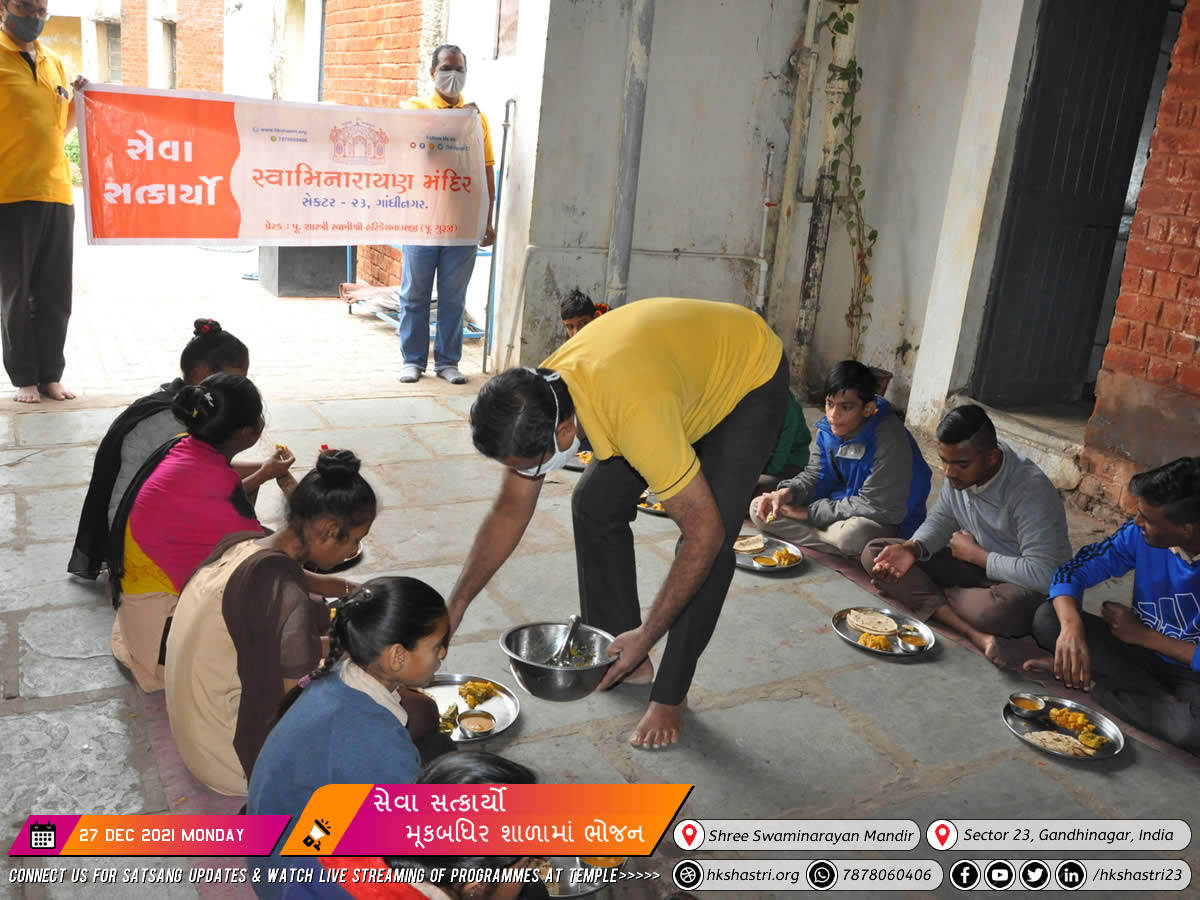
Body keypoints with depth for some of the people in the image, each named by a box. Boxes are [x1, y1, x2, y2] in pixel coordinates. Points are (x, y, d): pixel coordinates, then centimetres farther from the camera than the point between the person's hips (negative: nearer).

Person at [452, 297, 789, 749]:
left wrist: (647, 635, -28)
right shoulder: (532, 401, -22)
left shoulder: (637, 415, -44)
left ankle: (670, 695, 1)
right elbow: (510, 511, -8)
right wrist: (456, 605, -12)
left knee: (709, 542, -17)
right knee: (594, 504, 1)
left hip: (750, 370, -7)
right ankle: (624, 659, 16)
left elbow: (705, 531, -34)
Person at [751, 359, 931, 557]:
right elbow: (817, 475, 5)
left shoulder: (889, 441, -27)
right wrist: (788, 493, -19)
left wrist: (808, 512, -20)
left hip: (886, 523, -7)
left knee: (853, 533, -44)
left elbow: (875, 506, -26)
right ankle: (845, 553, -14)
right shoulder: (829, 429, -5)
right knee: (759, 509, -8)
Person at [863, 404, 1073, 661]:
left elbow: (1042, 575, -32)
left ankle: (927, 595, -9)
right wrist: (911, 549, -18)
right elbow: (940, 521, 4)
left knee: (999, 608, -45)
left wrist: (975, 554, -20)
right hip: (975, 566, 7)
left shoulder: (1030, 490, -29)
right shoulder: (959, 470, -9)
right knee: (873, 553, -11)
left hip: (1030, 589, -7)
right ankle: (973, 632, -26)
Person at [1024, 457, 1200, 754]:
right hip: (1143, 650, 4)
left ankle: (1092, 681, -15)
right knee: (1047, 618, -16)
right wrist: (1072, 625, -30)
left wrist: (1143, 634, -17)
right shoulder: (1141, 533, -12)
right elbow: (1071, 571, -11)